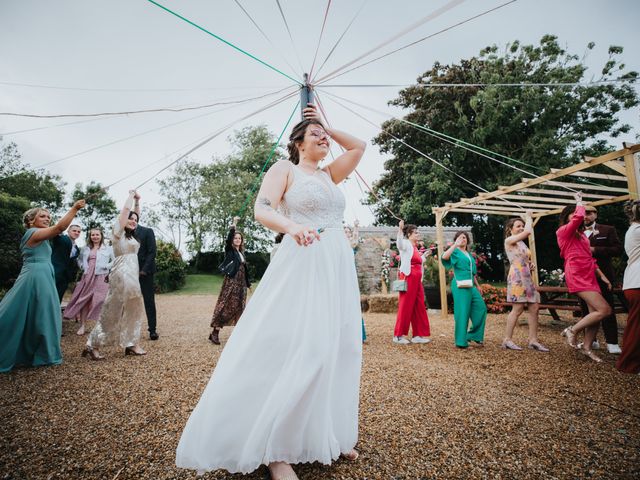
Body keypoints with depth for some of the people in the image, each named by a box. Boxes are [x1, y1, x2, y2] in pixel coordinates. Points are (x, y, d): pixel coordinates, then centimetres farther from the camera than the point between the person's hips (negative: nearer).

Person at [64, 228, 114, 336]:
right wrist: (83, 267, 9)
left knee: (100, 301, -6)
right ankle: (82, 325, 12)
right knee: (83, 300, 5)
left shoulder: (108, 249, 3)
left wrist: (107, 266, -12)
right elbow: (79, 259, 27)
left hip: (101, 277, -4)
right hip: (87, 277, 4)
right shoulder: (85, 249, 15)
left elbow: (115, 261, 1)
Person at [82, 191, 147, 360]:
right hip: (122, 274, -9)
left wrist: (137, 200, 23)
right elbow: (126, 209, -10)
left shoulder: (130, 235, 16)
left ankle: (130, 345, 16)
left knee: (133, 310, 10)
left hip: (131, 275, 9)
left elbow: (134, 215, 29)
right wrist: (131, 195, 4)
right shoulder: (118, 230, -4)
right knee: (113, 311, -5)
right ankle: (92, 345, 4)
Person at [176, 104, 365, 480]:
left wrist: (328, 127, 24)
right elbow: (262, 210, -11)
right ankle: (274, 449, 4)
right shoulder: (284, 168, 4)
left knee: (337, 346, 8)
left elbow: (359, 147, 25)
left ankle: (328, 434, 25)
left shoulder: (329, 175, 21)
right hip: (302, 264, -7)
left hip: (339, 266, 7)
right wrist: (292, 226, -30)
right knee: (299, 350, -13)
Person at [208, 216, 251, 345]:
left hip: (241, 283, 7)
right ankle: (215, 332, -5)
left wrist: (248, 283, 19)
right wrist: (234, 225, -28)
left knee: (239, 307, 10)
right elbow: (228, 238, -20)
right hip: (231, 282, -7)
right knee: (225, 306, -9)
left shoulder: (241, 252, 16)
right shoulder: (229, 250, 0)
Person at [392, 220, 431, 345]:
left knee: (419, 307, 9)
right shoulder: (406, 244, -5)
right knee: (405, 306, -4)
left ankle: (418, 335, 18)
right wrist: (400, 230, -44)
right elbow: (399, 243, -31)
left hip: (417, 280, 9)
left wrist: (424, 255, 27)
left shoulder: (414, 246, 19)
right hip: (408, 278, -8)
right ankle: (398, 335, 5)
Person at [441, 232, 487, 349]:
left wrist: (477, 285, 25)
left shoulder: (469, 254, 21)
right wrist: (455, 245, -21)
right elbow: (444, 256, -24)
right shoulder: (455, 252, -1)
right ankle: (461, 341, 2)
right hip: (460, 286, -8)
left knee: (481, 309, 7)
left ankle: (474, 335, 22)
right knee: (462, 312, -6)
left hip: (471, 286, 8)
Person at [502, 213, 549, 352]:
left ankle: (533, 340, 7)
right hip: (517, 278, -8)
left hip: (527, 278, 9)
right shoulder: (509, 240, -5)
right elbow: (528, 231, -18)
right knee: (518, 309, -9)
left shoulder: (522, 243, 21)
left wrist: (530, 265, 9)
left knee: (534, 308, 2)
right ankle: (507, 340, -1)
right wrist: (528, 217, -1)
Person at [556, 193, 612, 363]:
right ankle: (572, 330, -2)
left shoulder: (581, 235, 21)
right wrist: (579, 200, -3)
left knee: (595, 312, 5)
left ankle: (587, 347, 15)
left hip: (589, 277, 9)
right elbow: (579, 217, -21)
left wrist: (602, 275, 19)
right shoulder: (563, 231, -4)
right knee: (604, 310, -16)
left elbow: (589, 258, 24)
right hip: (577, 276, -9)